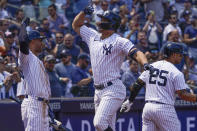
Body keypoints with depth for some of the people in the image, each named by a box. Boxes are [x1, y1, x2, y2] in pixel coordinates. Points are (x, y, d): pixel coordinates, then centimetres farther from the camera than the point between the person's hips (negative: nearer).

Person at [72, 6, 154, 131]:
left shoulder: (119, 41, -8)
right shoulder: (93, 36, 14)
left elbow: (136, 53, -21)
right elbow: (76, 25, 25)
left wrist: (145, 63, -41)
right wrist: (84, 12, 8)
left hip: (113, 89, -8)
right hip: (98, 91, 8)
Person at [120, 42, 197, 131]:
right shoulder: (176, 73, -7)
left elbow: (137, 84, 11)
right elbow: (182, 95, -11)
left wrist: (130, 101, 18)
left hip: (148, 107, 6)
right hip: (165, 109, -6)